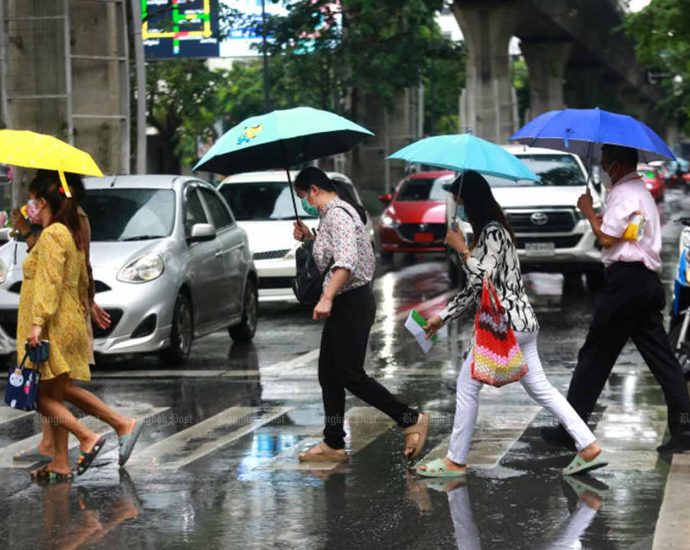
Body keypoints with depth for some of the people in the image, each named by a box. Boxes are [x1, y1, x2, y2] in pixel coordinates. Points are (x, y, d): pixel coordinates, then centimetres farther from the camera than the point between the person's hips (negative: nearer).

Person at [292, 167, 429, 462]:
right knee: (328, 374, 11)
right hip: (343, 304, 11)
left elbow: (346, 261, -29)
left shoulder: (337, 213, -16)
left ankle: (411, 419, -2)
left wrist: (327, 298, -35)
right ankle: (333, 444, 15)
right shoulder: (332, 212, 16)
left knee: (351, 375, -8)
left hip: (352, 303, -11)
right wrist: (310, 237, 16)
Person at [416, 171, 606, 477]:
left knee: (467, 385, 1)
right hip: (522, 323, 10)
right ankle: (588, 446, 7)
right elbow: (475, 288, 21)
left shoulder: (492, 232, -13)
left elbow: (483, 278, -21)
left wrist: (461, 249, -12)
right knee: (540, 388, 11)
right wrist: (443, 316, 22)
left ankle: (455, 461, 7)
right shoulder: (489, 232, 18)